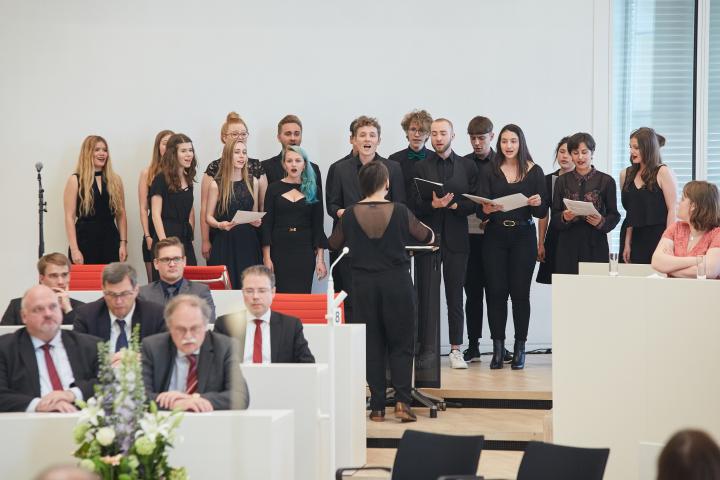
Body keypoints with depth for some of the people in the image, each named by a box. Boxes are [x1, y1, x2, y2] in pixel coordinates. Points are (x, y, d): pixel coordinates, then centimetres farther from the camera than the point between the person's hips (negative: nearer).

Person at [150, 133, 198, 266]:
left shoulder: (188, 179, 13)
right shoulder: (161, 179, -7)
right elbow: (156, 214, -12)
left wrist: (191, 236, 15)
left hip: (185, 239, 7)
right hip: (167, 236, -7)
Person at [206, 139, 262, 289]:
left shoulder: (253, 182, 10)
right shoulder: (217, 185, 0)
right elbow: (209, 217, 3)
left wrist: (257, 221, -2)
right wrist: (219, 225, -17)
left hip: (248, 242, 3)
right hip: (224, 241, -3)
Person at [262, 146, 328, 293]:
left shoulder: (313, 190, 6)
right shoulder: (274, 188, 4)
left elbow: (318, 226, 6)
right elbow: (266, 224, 2)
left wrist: (320, 259, 0)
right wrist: (266, 257, -6)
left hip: (305, 252, 1)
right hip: (280, 250, -1)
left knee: (302, 293, -3)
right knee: (282, 294, -3)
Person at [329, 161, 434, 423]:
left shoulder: (350, 214, -5)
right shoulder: (400, 211, -7)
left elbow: (334, 244, 11)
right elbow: (427, 236, 6)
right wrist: (430, 234, 30)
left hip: (364, 284, 1)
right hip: (397, 283, -1)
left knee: (372, 344, 9)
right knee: (401, 344, 8)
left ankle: (377, 407, 9)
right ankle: (402, 401, -5)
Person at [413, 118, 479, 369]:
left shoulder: (468, 166, 9)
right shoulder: (421, 167, 6)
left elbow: (474, 204, 5)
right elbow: (415, 206, 1)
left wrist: (454, 205, -12)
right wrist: (433, 204, -17)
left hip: (456, 238, 0)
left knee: (455, 296, 2)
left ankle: (456, 349, 6)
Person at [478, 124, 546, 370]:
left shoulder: (534, 171, 4)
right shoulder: (490, 172, 6)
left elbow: (543, 212, 2)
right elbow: (481, 208, 0)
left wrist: (537, 204, -19)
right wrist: (486, 209, -22)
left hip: (523, 237, -1)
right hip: (495, 237, 1)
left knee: (520, 292, -1)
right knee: (495, 292, -2)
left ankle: (520, 349, 5)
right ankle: (498, 348, 4)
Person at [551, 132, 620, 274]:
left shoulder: (606, 181, 4)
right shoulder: (562, 181, 10)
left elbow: (614, 215, 5)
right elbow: (554, 217, 9)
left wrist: (601, 222, -14)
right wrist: (564, 217, -12)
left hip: (595, 246, -1)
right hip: (568, 246, 1)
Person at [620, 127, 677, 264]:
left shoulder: (663, 172, -5)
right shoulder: (627, 174, 11)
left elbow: (672, 210, -8)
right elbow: (631, 213, 13)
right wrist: (627, 243, 6)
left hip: (658, 237, -5)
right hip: (635, 238, 5)